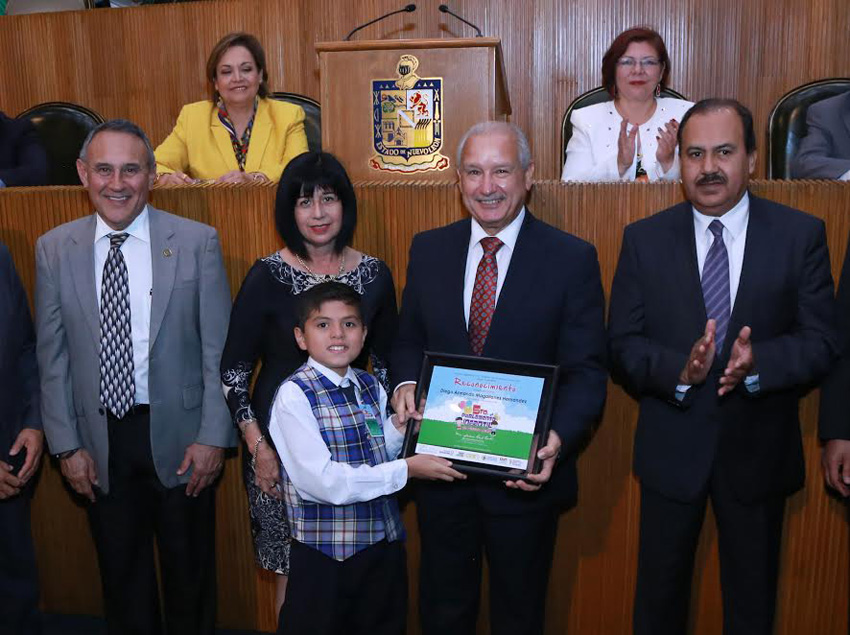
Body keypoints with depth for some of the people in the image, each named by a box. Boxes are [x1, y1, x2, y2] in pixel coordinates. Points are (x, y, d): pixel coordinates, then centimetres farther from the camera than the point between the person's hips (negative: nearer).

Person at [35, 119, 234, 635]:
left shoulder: (198, 242, -7)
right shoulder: (54, 249, 0)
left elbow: (219, 350, -6)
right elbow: (52, 357, 3)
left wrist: (213, 437, -9)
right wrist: (66, 445, 1)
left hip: (179, 435, -2)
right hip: (99, 441, 2)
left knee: (189, 574, 14)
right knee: (121, 576, 17)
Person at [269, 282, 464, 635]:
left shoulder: (371, 387, 4)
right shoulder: (294, 395, -16)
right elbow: (322, 481, -22)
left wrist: (399, 432, -9)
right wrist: (407, 470, -19)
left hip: (385, 540, 6)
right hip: (325, 552, -6)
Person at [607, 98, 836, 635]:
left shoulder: (802, 234, -4)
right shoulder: (644, 239, -3)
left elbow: (820, 342, -7)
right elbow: (623, 347, -6)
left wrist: (758, 363, -26)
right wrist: (679, 369, -26)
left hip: (759, 450, 0)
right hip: (670, 449, 0)